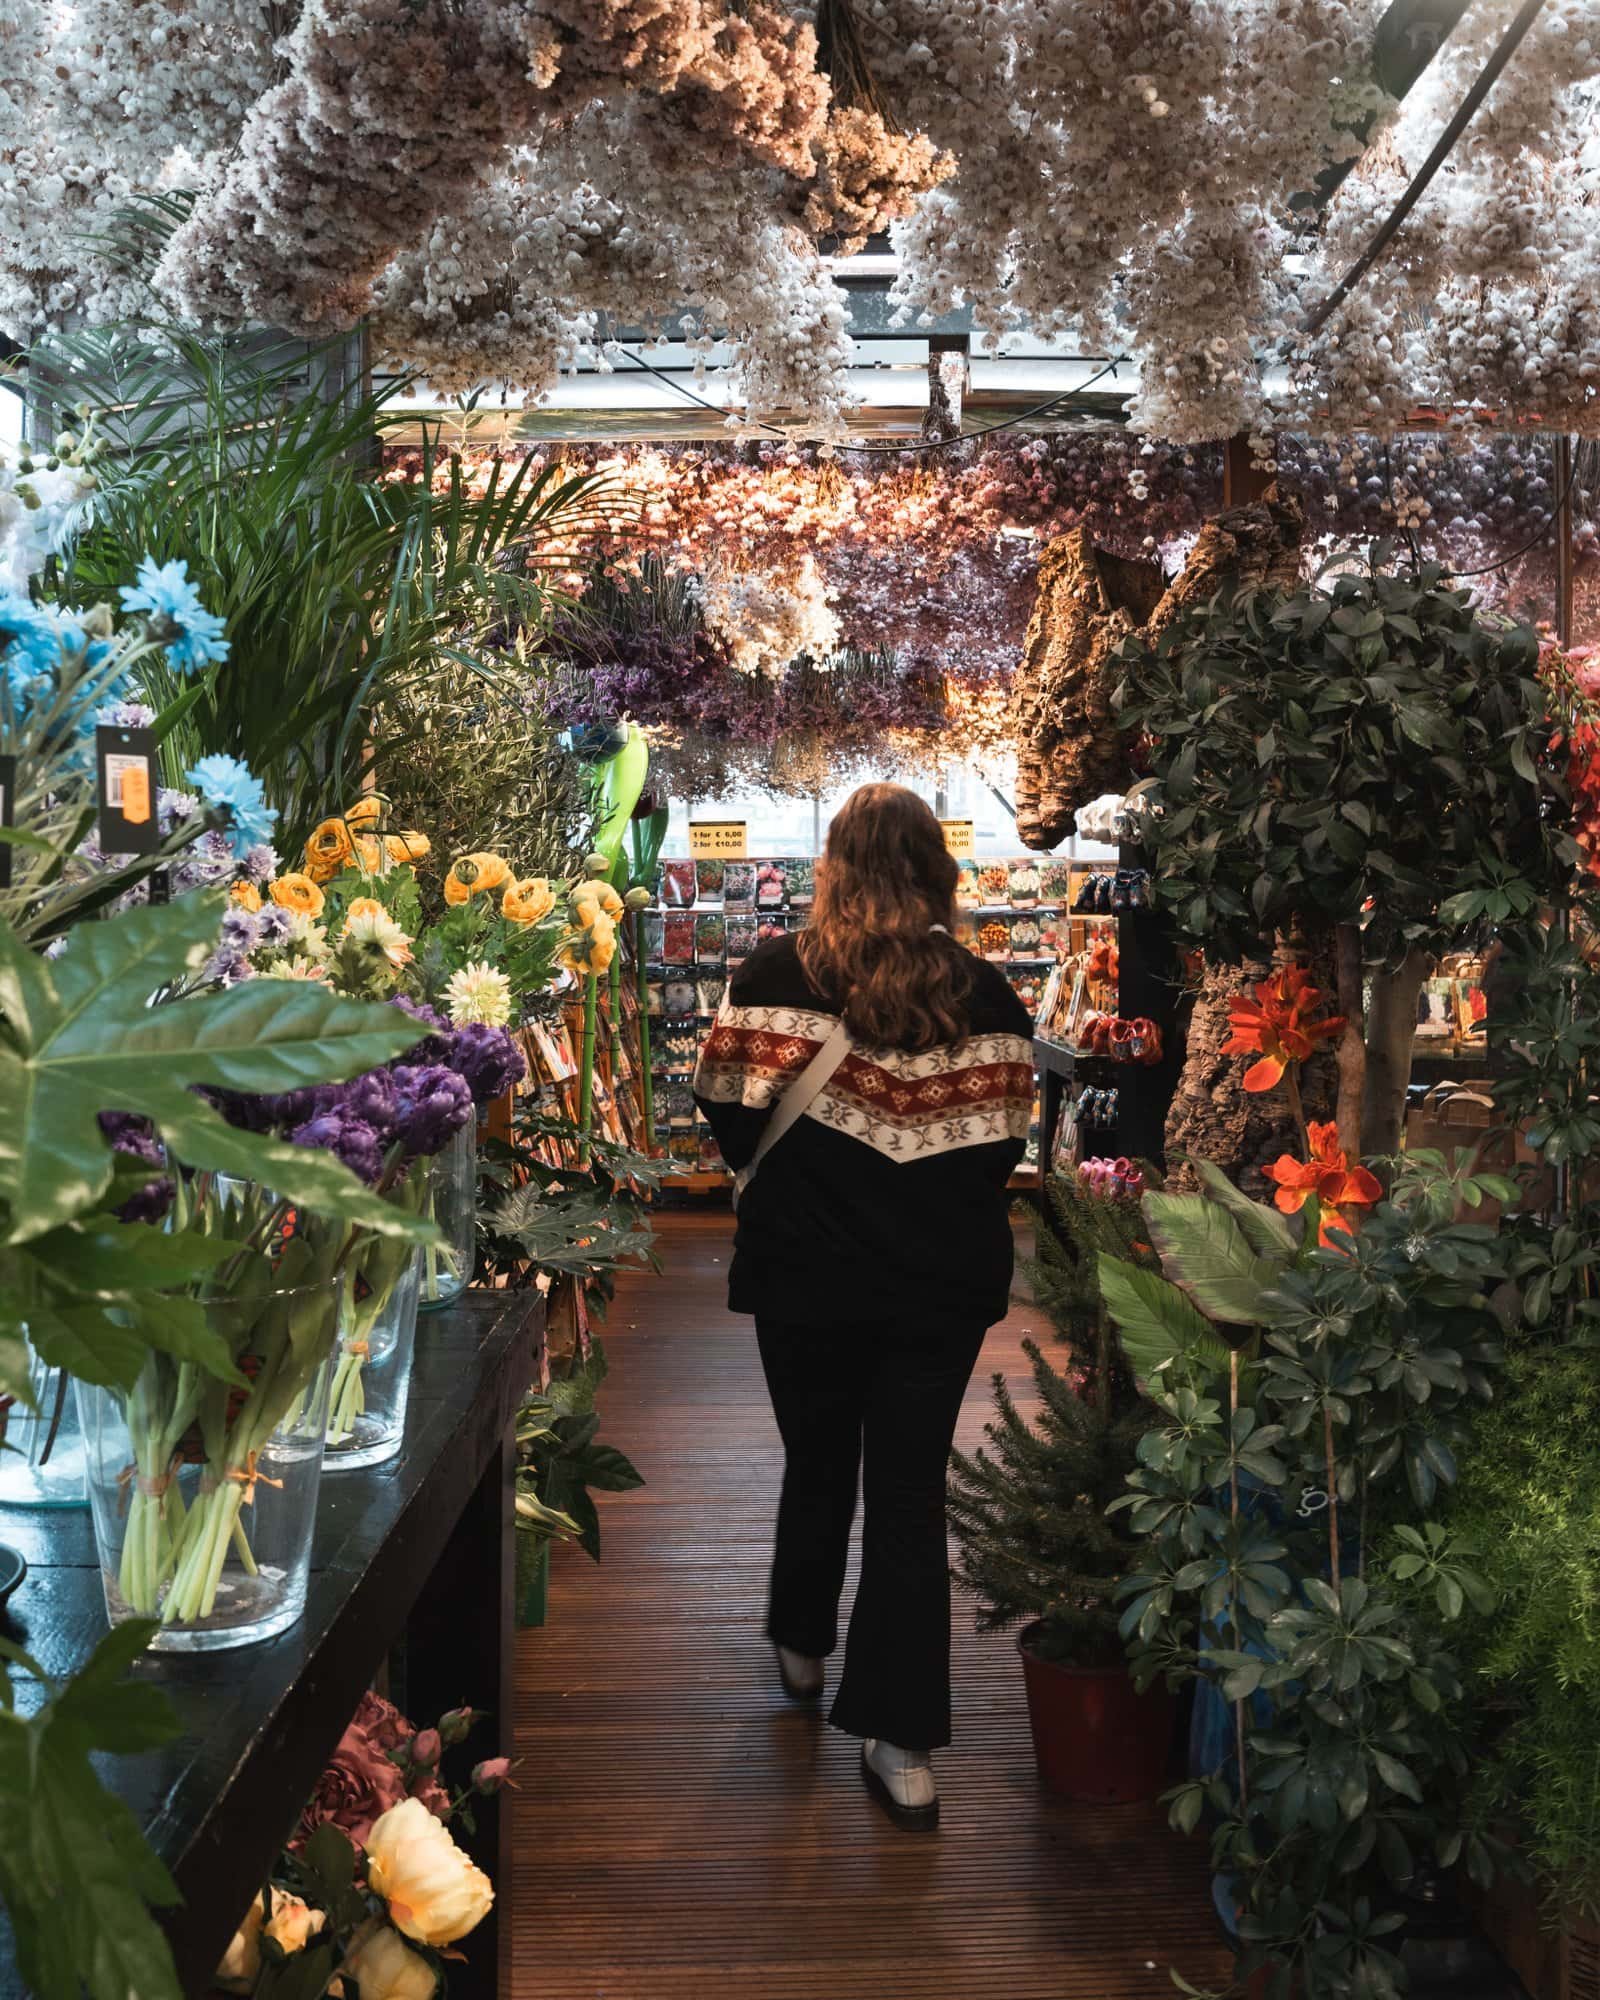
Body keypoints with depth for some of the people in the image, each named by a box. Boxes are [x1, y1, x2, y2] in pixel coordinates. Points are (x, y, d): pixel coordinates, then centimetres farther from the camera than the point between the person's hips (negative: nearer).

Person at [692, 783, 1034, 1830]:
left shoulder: (777, 973, -11)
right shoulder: (986, 992, -6)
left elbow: (730, 1110, -8)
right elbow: (1003, 1139, -3)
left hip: (807, 1271, 0)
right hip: (944, 1281, 1)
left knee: (818, 1462, 21)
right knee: (910, 1489, 8)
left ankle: (804, 1645, 43)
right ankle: (902, 1742, 10)